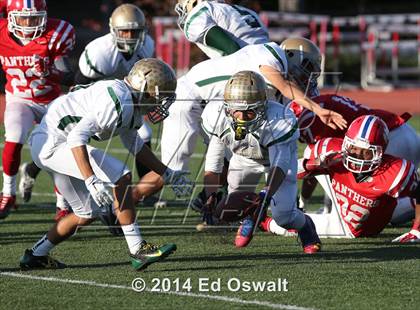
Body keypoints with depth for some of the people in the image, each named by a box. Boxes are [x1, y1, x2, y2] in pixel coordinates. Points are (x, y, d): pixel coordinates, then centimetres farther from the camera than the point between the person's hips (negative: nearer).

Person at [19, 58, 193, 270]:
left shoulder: (132, 103, 9)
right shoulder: (118, 102, -23)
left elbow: (134, 144, 26)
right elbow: (77, 137, -30)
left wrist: (167, 174, 24)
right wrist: (91, 181, -36)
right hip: (53, 143, -10)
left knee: (87, 213, 16)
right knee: (121, 177, -17)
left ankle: (36, 256, 28)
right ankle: (138, 251, -14)